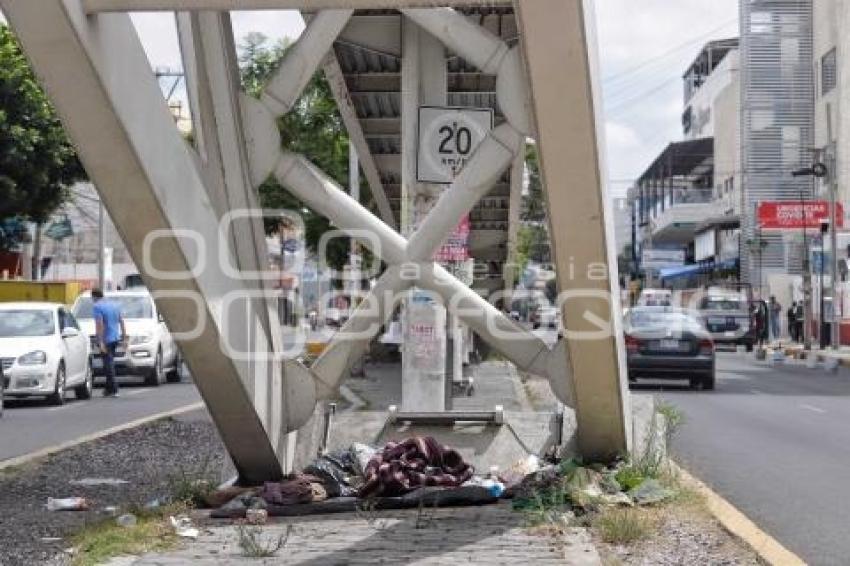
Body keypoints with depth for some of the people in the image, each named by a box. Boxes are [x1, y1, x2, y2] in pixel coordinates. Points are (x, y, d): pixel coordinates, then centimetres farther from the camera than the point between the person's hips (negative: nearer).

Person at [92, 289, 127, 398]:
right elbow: (122, 322, 15)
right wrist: (124, 338, 17)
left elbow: (99, 325, -19)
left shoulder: (97, 307, -9)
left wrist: (101, 342, -22)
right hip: (115, 338, 7)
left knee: (108, 364, -4)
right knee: (110, 363, 16)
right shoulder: (114, 305, 14)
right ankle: (109, 388, 20)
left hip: (106, 340, -7)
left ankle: (113, 390, -6)